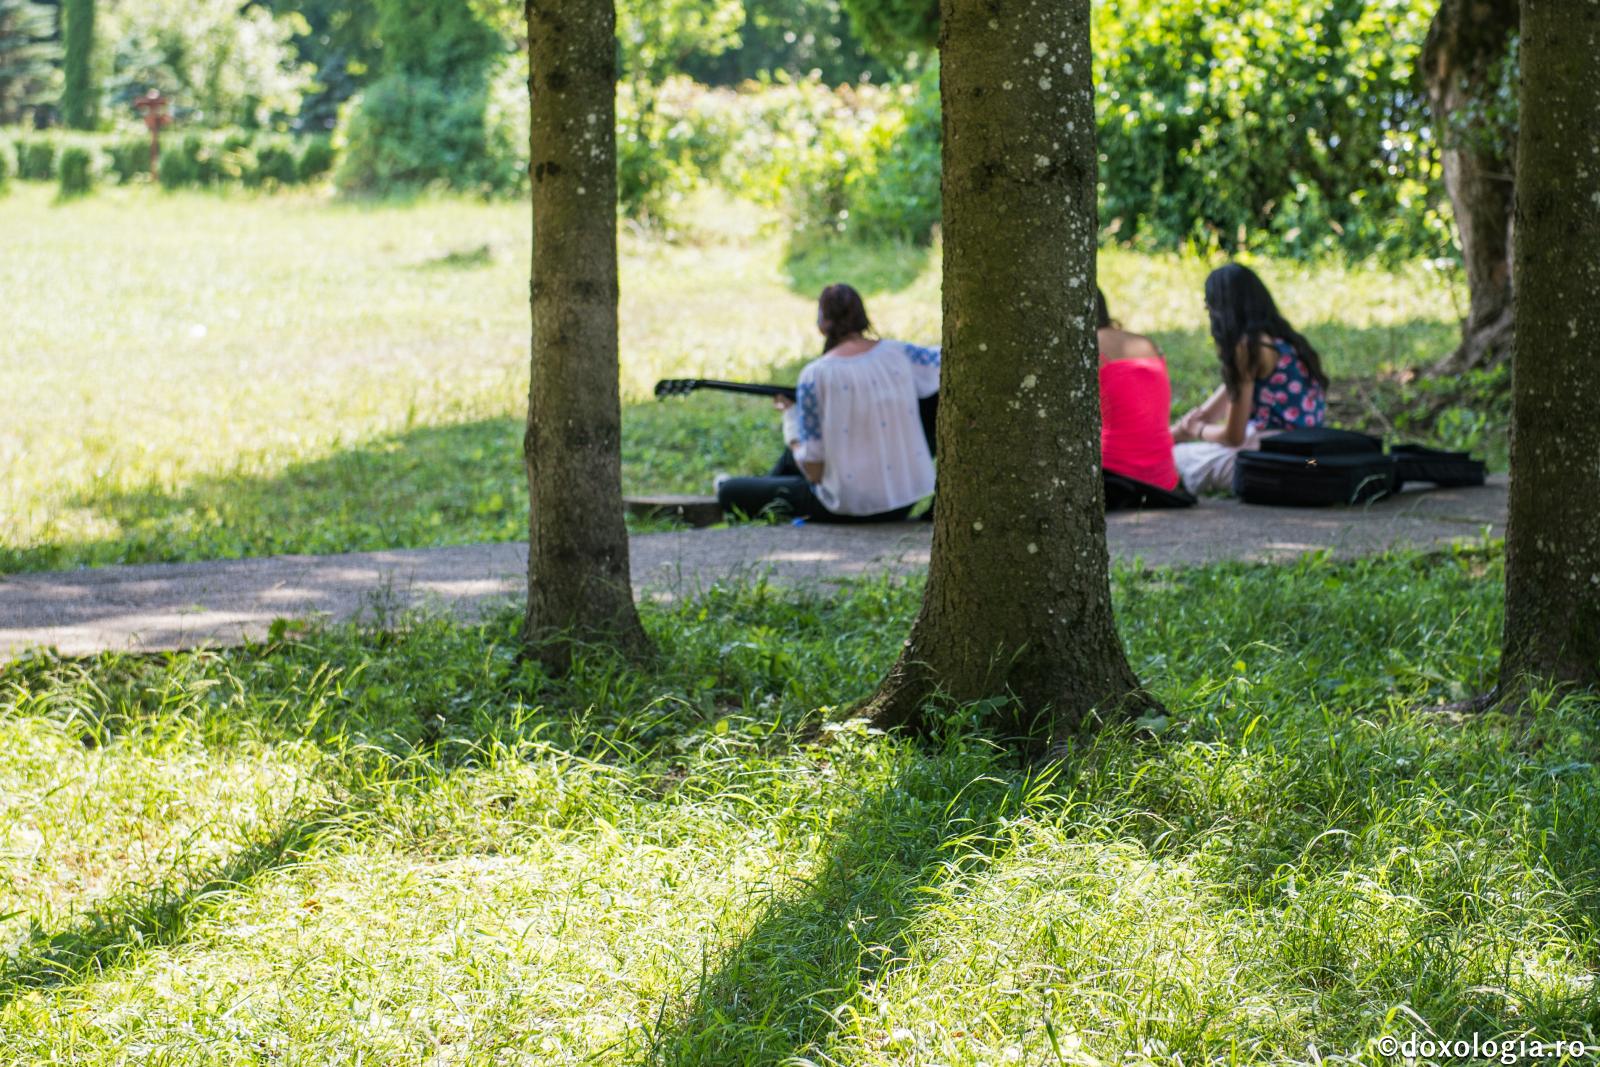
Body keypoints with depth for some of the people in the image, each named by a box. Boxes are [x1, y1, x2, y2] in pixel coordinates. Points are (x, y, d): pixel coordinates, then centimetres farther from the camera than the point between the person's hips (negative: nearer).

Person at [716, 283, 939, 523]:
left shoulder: (816, 375, -15)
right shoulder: (898, 354, -5)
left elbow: (813, 471, -14)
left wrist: (791, 417, 3)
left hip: (850, 509, -6)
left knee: (729, 492, 16)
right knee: (794, 456, 34)